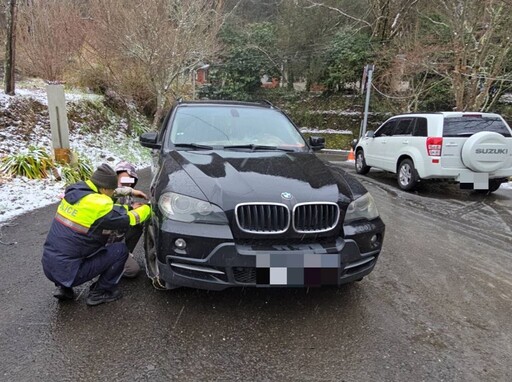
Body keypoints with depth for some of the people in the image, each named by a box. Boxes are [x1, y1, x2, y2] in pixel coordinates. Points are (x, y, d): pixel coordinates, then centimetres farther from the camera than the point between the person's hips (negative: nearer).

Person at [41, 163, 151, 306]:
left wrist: (130, 208, 16)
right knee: (121, 250, -2)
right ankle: (99, 293, 10)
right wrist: (147, 208, 5)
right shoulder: (96, 204, -21)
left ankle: (63, 287, 21)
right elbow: (128, 220, -12)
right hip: (66, 271, -8)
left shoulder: (75, 191, 3)